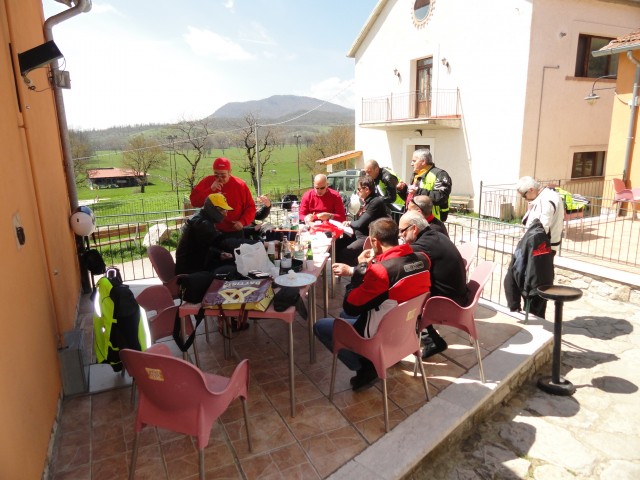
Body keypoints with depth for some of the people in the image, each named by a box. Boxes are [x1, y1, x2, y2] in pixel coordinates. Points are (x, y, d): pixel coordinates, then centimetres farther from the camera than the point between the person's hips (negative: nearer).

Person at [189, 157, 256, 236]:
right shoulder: (207, 182, -1)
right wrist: (210, 189, -20)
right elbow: (194, 201, -8)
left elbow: (250, 207, -2)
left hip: (234, 233, -1)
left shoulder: (240, 185, -6)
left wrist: (243, 222, -18)